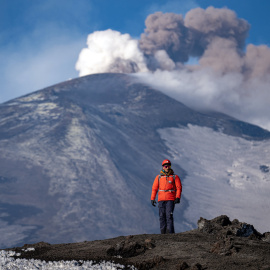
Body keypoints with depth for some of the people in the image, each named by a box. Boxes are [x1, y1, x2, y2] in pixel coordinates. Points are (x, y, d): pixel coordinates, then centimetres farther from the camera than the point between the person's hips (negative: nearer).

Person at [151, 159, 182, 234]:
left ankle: (170, 232, -15)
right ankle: (163, 232, 5)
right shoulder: (158, 177, 11)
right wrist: (152, 199, 4)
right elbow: (154, 188, 11)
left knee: (169, 216, -13)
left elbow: (179, 188, 1)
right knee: (162, 216, 1)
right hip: (161, 200, 3)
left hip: (170, 200, -3)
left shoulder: (175, 177, 6)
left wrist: (178, 197, -12)